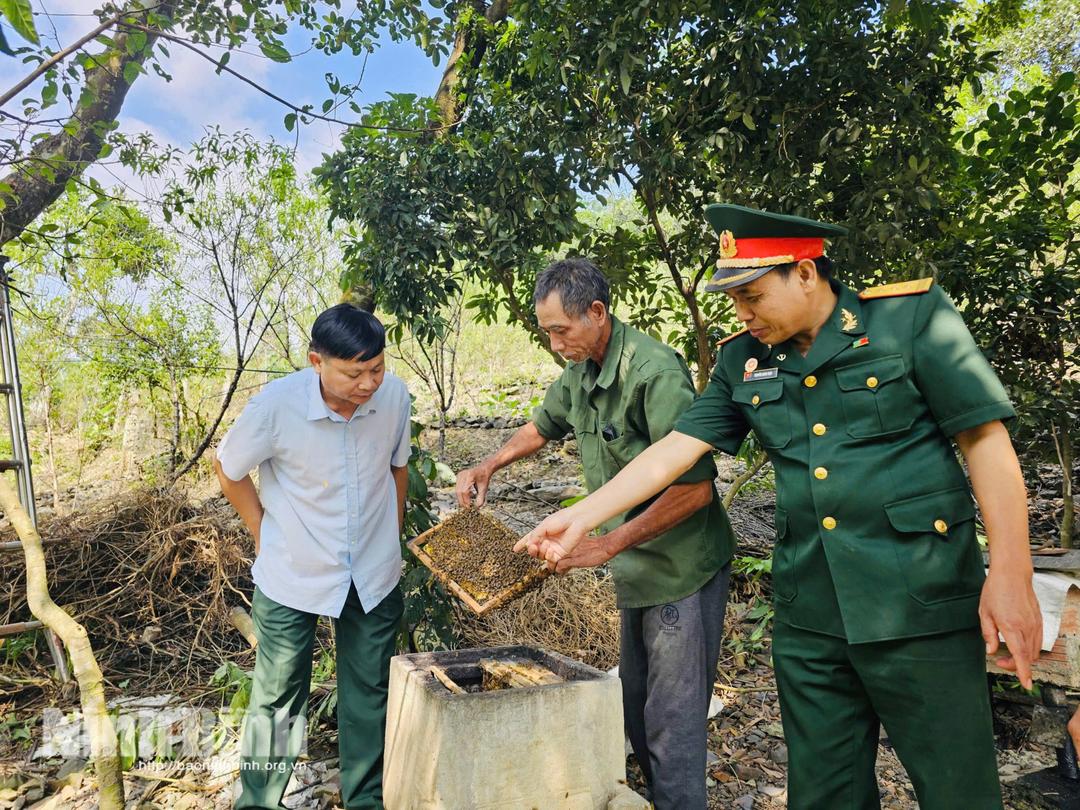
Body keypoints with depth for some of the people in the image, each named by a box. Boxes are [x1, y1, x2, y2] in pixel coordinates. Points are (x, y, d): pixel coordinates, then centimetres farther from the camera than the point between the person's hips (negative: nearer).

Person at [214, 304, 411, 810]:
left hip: (375, 574, 3)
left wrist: (394, 537, 9)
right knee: (278, 696, 12)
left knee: (369, 694, 16)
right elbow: (228, 469, -5)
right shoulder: (276, 405, -24)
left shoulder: (394, 395, -16)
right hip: (291, 578, -2)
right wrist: (264, 534, -2)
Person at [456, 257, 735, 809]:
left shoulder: (655, 372, -24)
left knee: (670, 727, 1)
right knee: (636, 716, 20)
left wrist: (608, 544, -27)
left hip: (681, 572, -9)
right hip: (636, 573, 9)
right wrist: (489, 465, 7)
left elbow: (695, 488, -26)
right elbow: (542, 426, 22)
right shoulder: (580, 371, 4)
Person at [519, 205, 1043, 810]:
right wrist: (581, 517, -4)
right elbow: (674, 449, 2)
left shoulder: (912, 316, -5)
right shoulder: (742, 362, 6)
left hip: (919, 604, -3)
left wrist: (1011, 573, -11)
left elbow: (985, 438, -6)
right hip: (808, 615, 4)